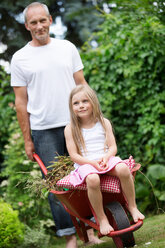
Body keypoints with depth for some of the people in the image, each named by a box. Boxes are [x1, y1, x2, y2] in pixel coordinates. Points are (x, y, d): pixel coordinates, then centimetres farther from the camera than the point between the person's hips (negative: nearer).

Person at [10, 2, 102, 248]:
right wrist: (27, 140, 0)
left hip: (75, 124, 2)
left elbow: (82, 86, 11)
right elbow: (21, 102, 3)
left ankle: (90, 228, 18)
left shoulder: (67, 48, 8)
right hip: (44, 131, -2)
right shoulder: (20, 58, 2)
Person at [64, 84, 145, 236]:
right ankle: (101, 218, -22)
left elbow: (113, 147, 6)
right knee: (92, 179, -38)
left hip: (106, 160, 2)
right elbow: (74, 155, -2)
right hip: (85, 164, -2)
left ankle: (132, 207, -12)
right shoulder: (70, 129, 3)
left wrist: (106, 157, -17)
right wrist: (92, 162, -18)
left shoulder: (104, 123, 10)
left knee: (123, 169, -31)